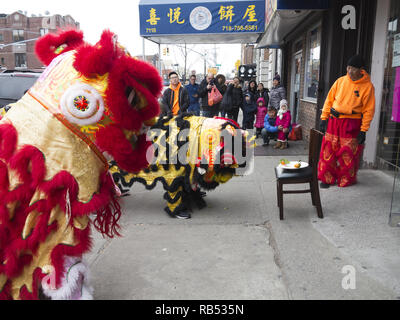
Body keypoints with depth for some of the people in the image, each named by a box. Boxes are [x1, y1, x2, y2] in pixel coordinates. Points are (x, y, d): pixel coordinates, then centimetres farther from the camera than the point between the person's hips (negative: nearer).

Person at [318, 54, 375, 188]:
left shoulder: (367, 86, -5)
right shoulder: (340, 81, 5)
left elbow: (368, 110, -5)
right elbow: (329, 100, 9)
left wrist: (363, 130, -9)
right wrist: (324, 118, 3)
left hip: (352, 124, -3)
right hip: (334, 121, 3)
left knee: (348, 154, 2)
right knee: (329, 150, 4)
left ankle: (347, 180, 20)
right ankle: (327, 178, 16)